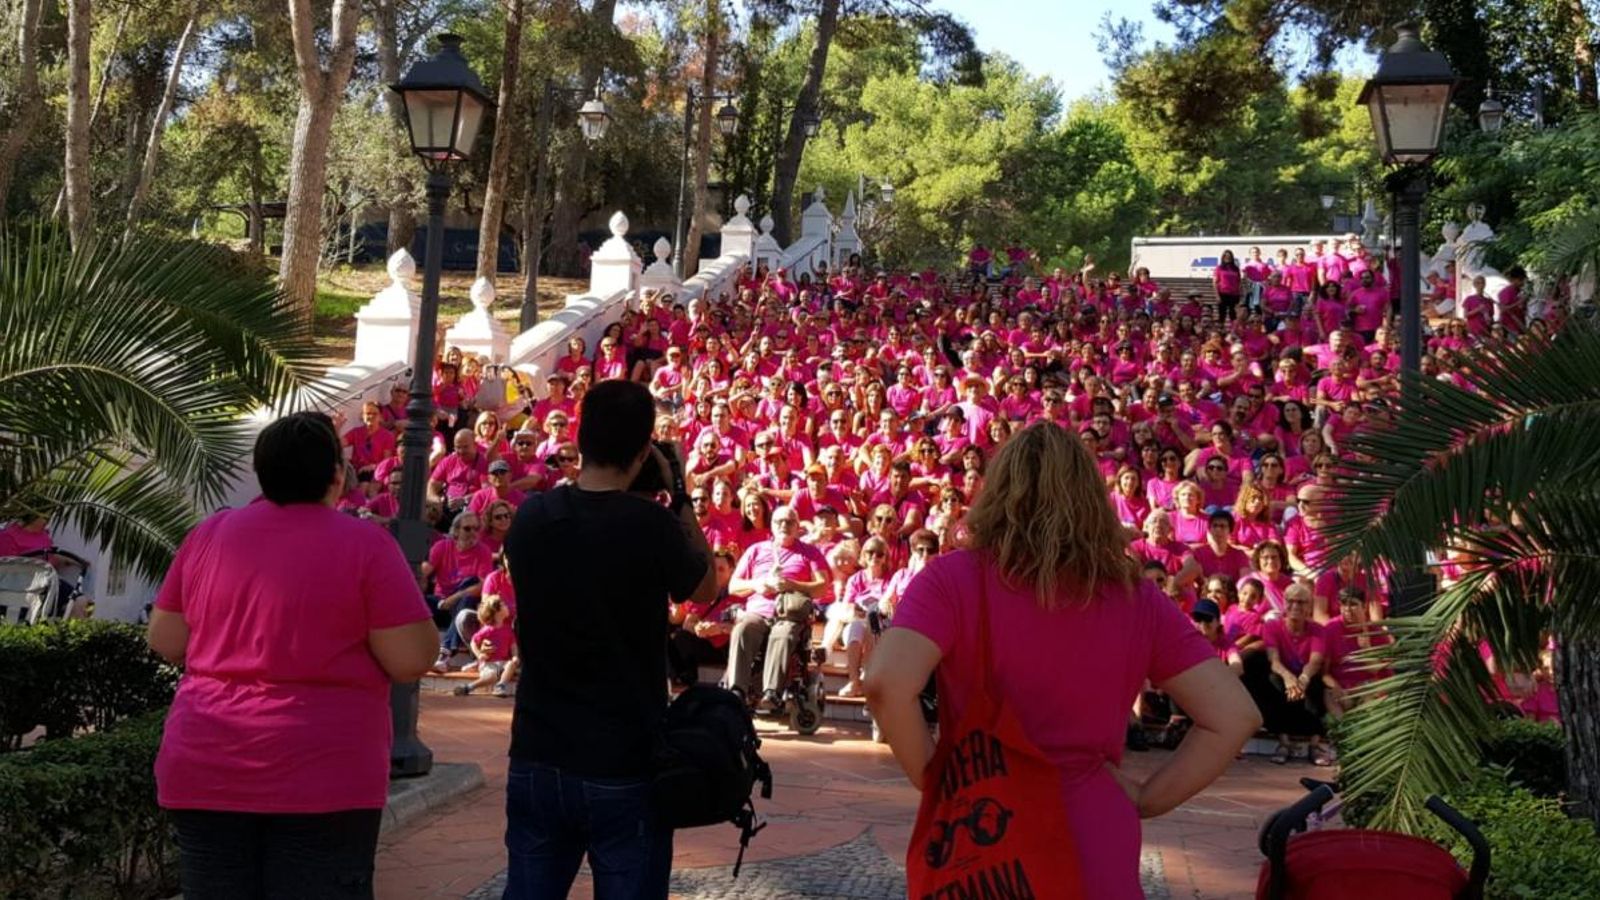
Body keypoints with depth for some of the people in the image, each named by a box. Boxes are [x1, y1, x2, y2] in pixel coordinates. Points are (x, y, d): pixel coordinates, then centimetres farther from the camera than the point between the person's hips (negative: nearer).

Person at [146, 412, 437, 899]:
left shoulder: (208, 534, 5)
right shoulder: (364, 542, -8)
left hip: (205, 771, 4)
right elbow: (412, 658, -10)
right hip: (320, 776, -4)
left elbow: (165, 642, 11)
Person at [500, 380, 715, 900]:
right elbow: (705, 591, 4)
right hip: (624, 767, -4)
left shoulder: (530, 518, -2)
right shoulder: (651, 525, -15)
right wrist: (680, 499, 6)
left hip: (537, 758, 4)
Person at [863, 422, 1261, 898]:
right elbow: (1233, 716, -2)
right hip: (1096, 846, 1)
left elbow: (886, 684, -23)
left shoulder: (953, 579, -8)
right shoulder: (1138, 600, 0)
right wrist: (1145, 799, 4)